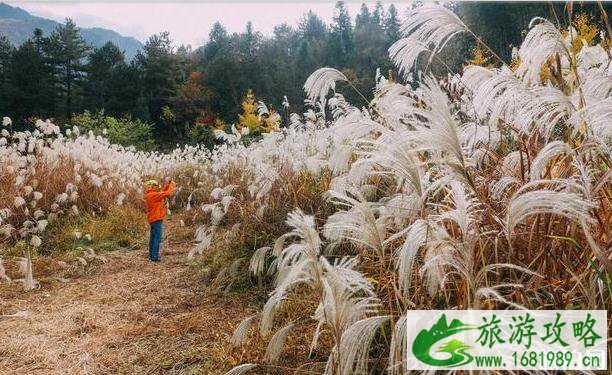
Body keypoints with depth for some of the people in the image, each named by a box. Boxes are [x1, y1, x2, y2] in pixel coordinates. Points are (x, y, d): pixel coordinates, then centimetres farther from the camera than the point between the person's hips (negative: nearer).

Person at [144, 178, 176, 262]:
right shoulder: (153, 195, -15)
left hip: (153, 219, 10)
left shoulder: (150, 195, 13)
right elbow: (167, 194, -16)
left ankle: (151, 255, 22)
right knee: (157, 238, -9)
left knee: (153, 238, 15)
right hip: (156, 219, -10)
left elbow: (162, 192, 19)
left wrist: (167, 184, 11)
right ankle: (155, 256, -9)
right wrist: (171, 186, -1)